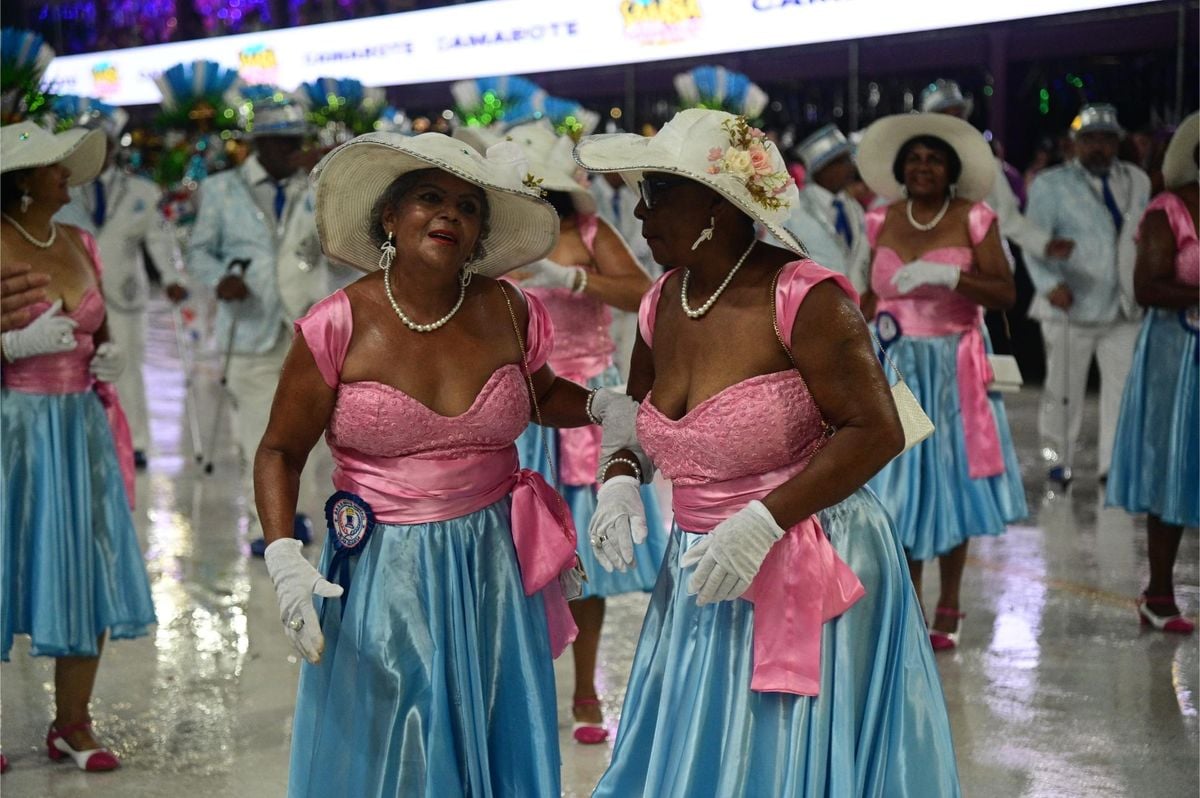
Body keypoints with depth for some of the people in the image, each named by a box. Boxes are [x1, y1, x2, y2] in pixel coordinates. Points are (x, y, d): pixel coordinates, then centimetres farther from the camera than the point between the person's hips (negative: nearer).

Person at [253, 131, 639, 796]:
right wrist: (283, 558, -15)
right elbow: (279, 452, -2)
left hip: (493, 567, 3)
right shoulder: (341, 324, -9)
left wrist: (602, 406, -1)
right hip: (382, 576, -2)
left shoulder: (507, 312, -1)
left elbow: (541, 395, 20)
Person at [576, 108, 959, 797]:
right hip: (704, 579, 7)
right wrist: (622, 477, -1)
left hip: (806, 580, -7)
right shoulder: (662, 304, 4)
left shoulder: (802, 299, -18)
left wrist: (765, 520, -24)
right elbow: (641, 412, 21)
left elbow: (877, 430, -19)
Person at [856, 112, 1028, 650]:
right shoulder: (883, 221, 7)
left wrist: (948, 275, -22)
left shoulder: (973, 219, -3)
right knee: (898, 484, 1)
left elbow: (1005, 293, -11)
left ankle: (949, 608, 13)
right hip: (895, 367, 3)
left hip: (952, 368, -2)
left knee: (949, 481, 2)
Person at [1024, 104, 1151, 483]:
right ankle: (1058, 461, 21)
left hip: (1123, 310, 4)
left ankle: (1114, 465, 7)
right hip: (1070, 308, -3)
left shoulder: (1137, 182, 11)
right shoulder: (1051, 185, -3)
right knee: (1063, 391, 6)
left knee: (1125, 388, 0)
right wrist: (1050, 283, -27)